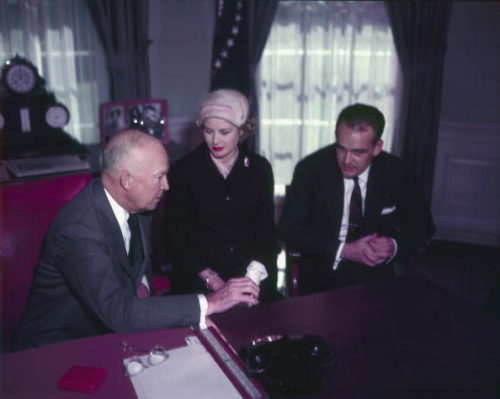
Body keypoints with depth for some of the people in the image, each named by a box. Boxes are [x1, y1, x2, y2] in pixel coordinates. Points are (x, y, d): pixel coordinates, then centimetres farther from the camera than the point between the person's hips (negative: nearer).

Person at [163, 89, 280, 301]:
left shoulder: (259, 168, 6)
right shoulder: (184, 170, 0)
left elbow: (267, 228, 7)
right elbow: (177, 234, 0)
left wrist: (254, 272, -10)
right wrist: (209, 278, -11)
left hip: (252, 274, 1)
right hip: (198, 277, -1)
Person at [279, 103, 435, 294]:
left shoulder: (397, 173, -3)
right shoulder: (310, 169, -8)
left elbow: (422, 225, 8)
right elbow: (290, 229, -8)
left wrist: (394, 246, -14)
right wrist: (344, 250, -19)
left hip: (376, 276, 2)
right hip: (322, 275, -1)